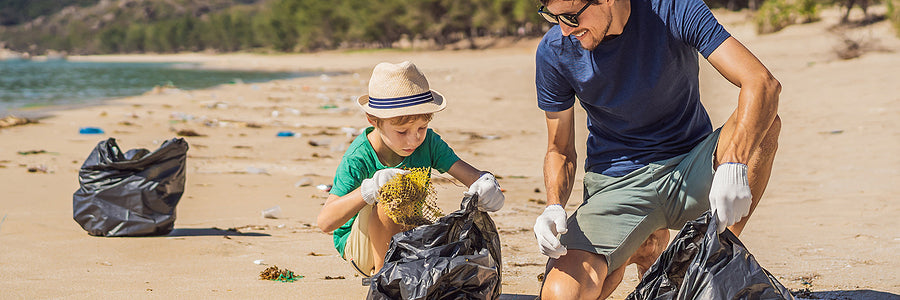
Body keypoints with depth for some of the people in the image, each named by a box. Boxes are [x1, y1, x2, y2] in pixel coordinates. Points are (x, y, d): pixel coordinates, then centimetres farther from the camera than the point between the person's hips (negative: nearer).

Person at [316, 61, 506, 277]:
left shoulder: (428, 143, -12)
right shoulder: (357, 159, -26)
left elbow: (471, 175, -18)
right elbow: (325, 222, -35)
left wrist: (486, 184, -44)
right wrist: (369, 189, -50)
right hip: (359, 247, -5)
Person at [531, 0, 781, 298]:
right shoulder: (553, 52, -10)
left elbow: (762, 83, -25)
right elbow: (560, 151, 2)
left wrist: (733, 165, -42)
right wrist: (554, 208, -20)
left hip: (691, 171, 0)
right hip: (616, 183, 0)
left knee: (763, 121, -30)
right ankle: (641, 250, 9)